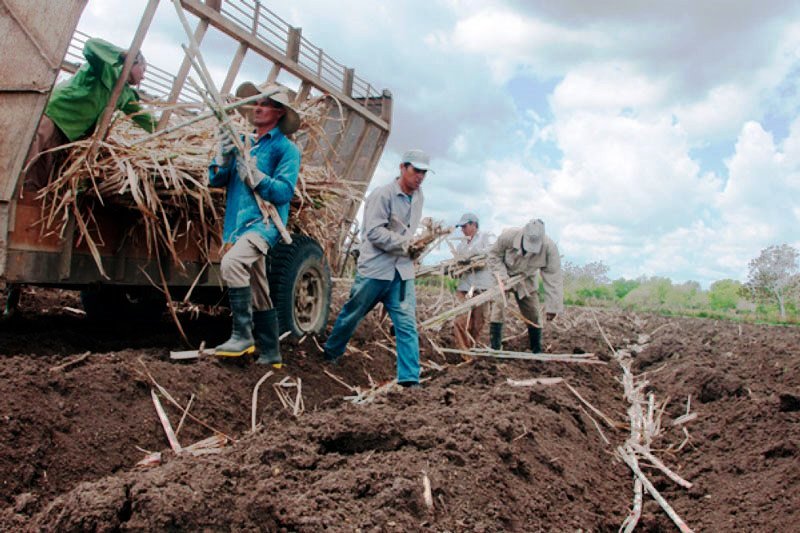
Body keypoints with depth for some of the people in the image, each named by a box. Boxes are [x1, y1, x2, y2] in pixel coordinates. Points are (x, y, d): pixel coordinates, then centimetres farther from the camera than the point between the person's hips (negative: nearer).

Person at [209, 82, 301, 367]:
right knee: (258, 295, 12)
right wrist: (225, 157, -7)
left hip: (264, 222, -7)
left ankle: (242, 335, -23)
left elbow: (284, 191, -13)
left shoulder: (286, 148, -2)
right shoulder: (243, 142, 16)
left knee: (232, 263, -33)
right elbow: (216, 180, 11)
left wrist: (251, 173, -20)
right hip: (238, 226, 7)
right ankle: (270, 354, 23)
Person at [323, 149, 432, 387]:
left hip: (403, 270, 6)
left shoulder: (418, 197, 11)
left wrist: (414, 247, 4)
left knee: (407, 323, -4)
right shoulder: (383, 194, -13)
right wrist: (405, 243, -25)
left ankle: (410, 379, -3)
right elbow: (374, 232, -21)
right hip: (375, 267, -5)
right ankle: (331, 353, 35)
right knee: (352, 314, 11)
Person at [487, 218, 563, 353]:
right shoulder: (508, 236, -33)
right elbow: (494, 255, -13)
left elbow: (554, 277, -28)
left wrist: (553, 306, -29)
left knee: (533, 316, 5)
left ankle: (537, 351, 21)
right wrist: (502, 275, -26)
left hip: (527, 282, 1)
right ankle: (495, 349, -1)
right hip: (504, 278, -1)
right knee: (497, 311, -11)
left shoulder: (549, 247, -31)